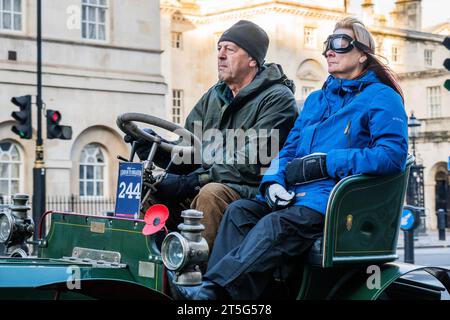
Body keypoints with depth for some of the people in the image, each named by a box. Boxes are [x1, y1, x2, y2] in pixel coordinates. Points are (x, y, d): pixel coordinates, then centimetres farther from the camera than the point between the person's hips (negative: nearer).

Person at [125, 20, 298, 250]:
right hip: (212, 183, 8)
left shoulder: (277, 99, -7)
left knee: (212, 193, -35)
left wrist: (191, 181, -24)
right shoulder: (213, 97, 18)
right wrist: (156, 146, -9)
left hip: (254, 192, -7)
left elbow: (249, 163, -18)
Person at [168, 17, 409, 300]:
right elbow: (289, 149, 22)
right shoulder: (316, 99, 26)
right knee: (239, 210, -18)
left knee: (276, 224, -33)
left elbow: (393, 154, -11)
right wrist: (273, 181, -1)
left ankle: (213, 290, -44)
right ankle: (213, 287, -34)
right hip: (294, 196, 7)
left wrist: (326, 162, -13)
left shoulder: (381, 97, 3)